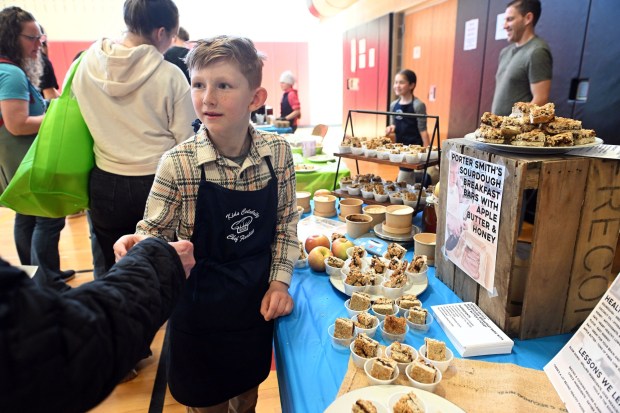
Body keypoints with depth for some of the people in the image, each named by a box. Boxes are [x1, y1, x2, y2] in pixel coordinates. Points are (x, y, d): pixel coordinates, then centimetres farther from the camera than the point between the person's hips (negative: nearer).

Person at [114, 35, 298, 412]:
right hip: (201, 307, -2)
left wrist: (279, 281, -6)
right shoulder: (178, 164, -19)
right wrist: (138, 245, -30)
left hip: (259, 301, 3)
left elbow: (286, 222, 1)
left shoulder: (278, 151, -11)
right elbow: (155, 233, -8)